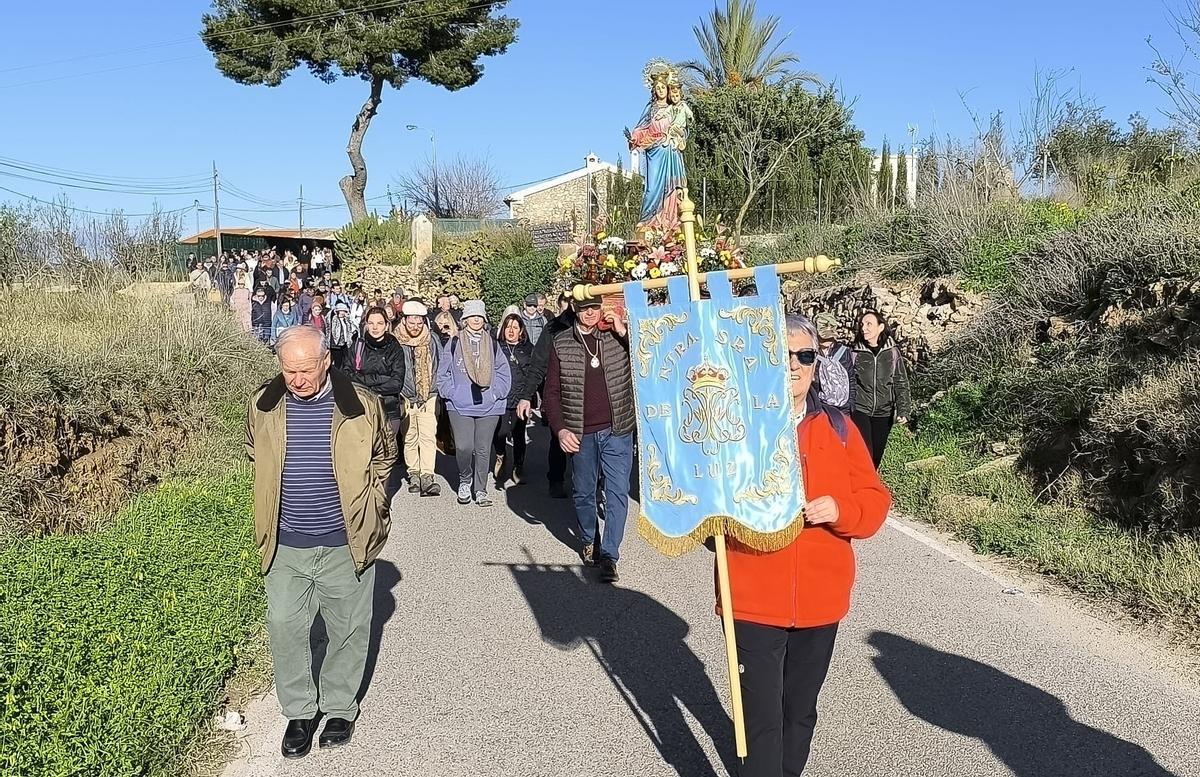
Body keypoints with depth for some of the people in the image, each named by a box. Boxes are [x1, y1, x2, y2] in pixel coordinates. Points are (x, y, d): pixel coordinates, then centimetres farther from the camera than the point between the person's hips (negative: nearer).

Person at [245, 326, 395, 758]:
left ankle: (340, 708, 31)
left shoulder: (361, 405, -10)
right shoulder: (263, 406, -4)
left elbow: (383, 457, 8)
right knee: (285, 629, 7)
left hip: (346, 544, -1)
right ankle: (299, 712, 27)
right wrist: (279, 494, 11)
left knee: (348, 630, 11)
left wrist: (363, 501, 5)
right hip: (285, 546, 2)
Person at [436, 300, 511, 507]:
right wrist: (451, 393, -4)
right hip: (460, 406, -2)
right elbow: (443, 372, 6)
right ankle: (465, 481, 15)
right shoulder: (454, 343, 3)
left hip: (488, 406, 2)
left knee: (483, 449, 4)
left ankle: (480, 490, 16)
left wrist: (496, 393, 0)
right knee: (463, 447, -12)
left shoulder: (492, 345, 9)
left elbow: (503, 373, 11)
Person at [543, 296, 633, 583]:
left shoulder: (620, 334, 0)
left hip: (617, 430, -1)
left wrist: (624, 332, -16)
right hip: (581, 433, 1)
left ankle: (609, 555, 1)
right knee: (583, 492, 14)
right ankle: (588, 541, 36)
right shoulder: (561, 343, 1)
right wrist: (560, 430, -8)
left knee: (617, 492, -4)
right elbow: (552, 391, 4)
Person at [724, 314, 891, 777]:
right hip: (754, 599, -3)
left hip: (821, 599, 4)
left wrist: (841, 510, -16)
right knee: (762, 718, -1)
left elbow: (875, 501, 3)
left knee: (800, 711, 20)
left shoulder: (838, 427, 4)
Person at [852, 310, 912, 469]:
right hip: (860, 410, -2)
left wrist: (903, 411, -7)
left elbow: (901, 383, 2)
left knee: (876, 457, 9)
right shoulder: (855, 353, -3)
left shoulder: (892, 352, 0)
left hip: (883, 413, 2)